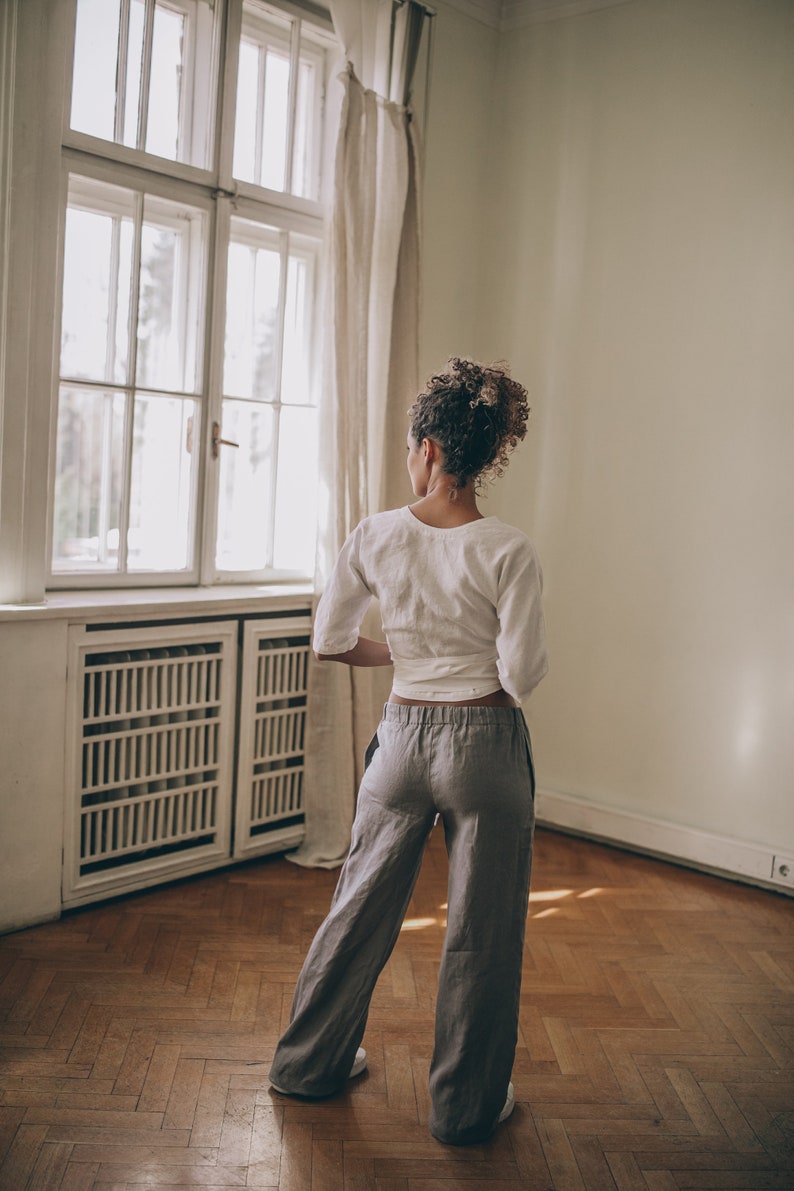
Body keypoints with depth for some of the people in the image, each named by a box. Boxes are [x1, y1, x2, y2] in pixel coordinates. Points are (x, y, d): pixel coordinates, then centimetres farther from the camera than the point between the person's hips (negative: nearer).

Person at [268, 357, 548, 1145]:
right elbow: (521, 677, -16)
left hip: (404, 736, 3)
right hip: (485, 747, -3)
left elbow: (330, 643, 2)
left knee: (361, 905, 21)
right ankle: (465, 1105, 29)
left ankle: (311, 1061, 39)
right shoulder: (507, 553, -15)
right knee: (480, 932, 13)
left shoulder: (375, 537, -7)